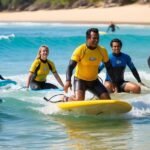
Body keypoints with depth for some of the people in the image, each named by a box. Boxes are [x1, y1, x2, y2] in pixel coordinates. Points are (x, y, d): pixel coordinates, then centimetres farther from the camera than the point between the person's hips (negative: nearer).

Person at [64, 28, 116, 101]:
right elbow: (71, 66, -20)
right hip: (80, 79, -5)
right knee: (79, 100, -26)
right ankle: (66, 99, 6)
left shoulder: (102, 51, -4)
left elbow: (109, 67, 7)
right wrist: (68, 81, -34)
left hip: (94, 81, 5)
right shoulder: (80, 50, -17)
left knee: (107, 99, -8)